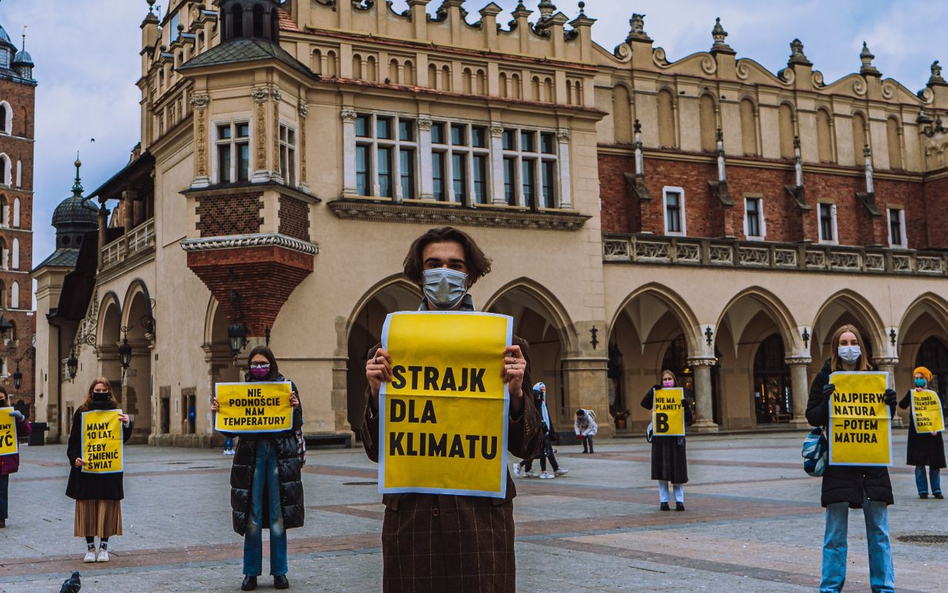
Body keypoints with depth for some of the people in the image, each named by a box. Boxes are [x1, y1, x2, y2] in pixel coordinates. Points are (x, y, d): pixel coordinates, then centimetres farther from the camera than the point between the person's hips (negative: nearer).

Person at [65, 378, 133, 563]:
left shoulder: (115, 412, 6)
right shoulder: (82, 412, 3)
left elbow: (123, 439, 5)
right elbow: (73, 439, 1)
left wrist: (126, 424, -13)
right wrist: (74, 458, -14)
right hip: (86, 467, -1)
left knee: (108, 506, 1)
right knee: (87, 506, 1)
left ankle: (103, 547, 10)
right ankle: (90, 547, 10)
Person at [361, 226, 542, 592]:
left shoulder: (503, 347, 4)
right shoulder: (389, 350, 6)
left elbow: (525, 448, 5)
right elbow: (375, 450, 7)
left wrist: (515, 393, -13)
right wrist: (377, 393, -9)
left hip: (481, 516, 0)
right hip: (411, 515, 1)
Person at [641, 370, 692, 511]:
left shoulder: (680, 396, 7)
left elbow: (688, 420, 1)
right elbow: (644, 404, -11)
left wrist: (686, 407, -17)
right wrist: (652, 390, -20)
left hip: (676, 438, 0)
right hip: (660, 438, 0)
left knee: (678, 470, 0)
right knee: (662, 469, 0)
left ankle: (679, 500, 8)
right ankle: (664, 500, 7)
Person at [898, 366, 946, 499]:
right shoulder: (912, 394, 7)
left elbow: (941, 412, 2)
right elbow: (902, 405, -9)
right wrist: (912, 393, -18)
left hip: (932, 433, 0)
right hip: (917, 432, 0)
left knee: (935, 463, 2)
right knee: (919, 463, -3)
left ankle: (936, 490, 12)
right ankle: (923, 490, 3)